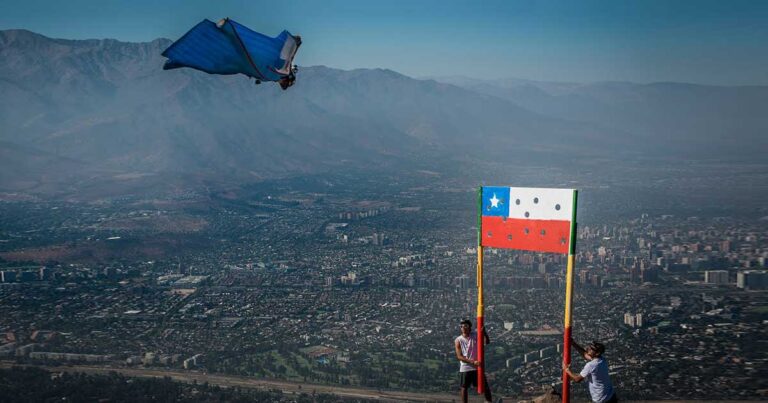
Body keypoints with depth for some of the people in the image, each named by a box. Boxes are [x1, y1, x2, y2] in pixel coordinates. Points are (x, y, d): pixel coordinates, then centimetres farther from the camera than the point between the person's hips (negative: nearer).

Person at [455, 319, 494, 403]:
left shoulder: (476, 335, -3)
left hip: (477, 367, 1)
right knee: (464, 388, 6)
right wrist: (472, 362, -22)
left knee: (485, 386, 4)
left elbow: (487, 342, -12)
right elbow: (459, 356, -11)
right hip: (465, 368, -1)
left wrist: (484, 332, -31)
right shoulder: (458, 340, -6)